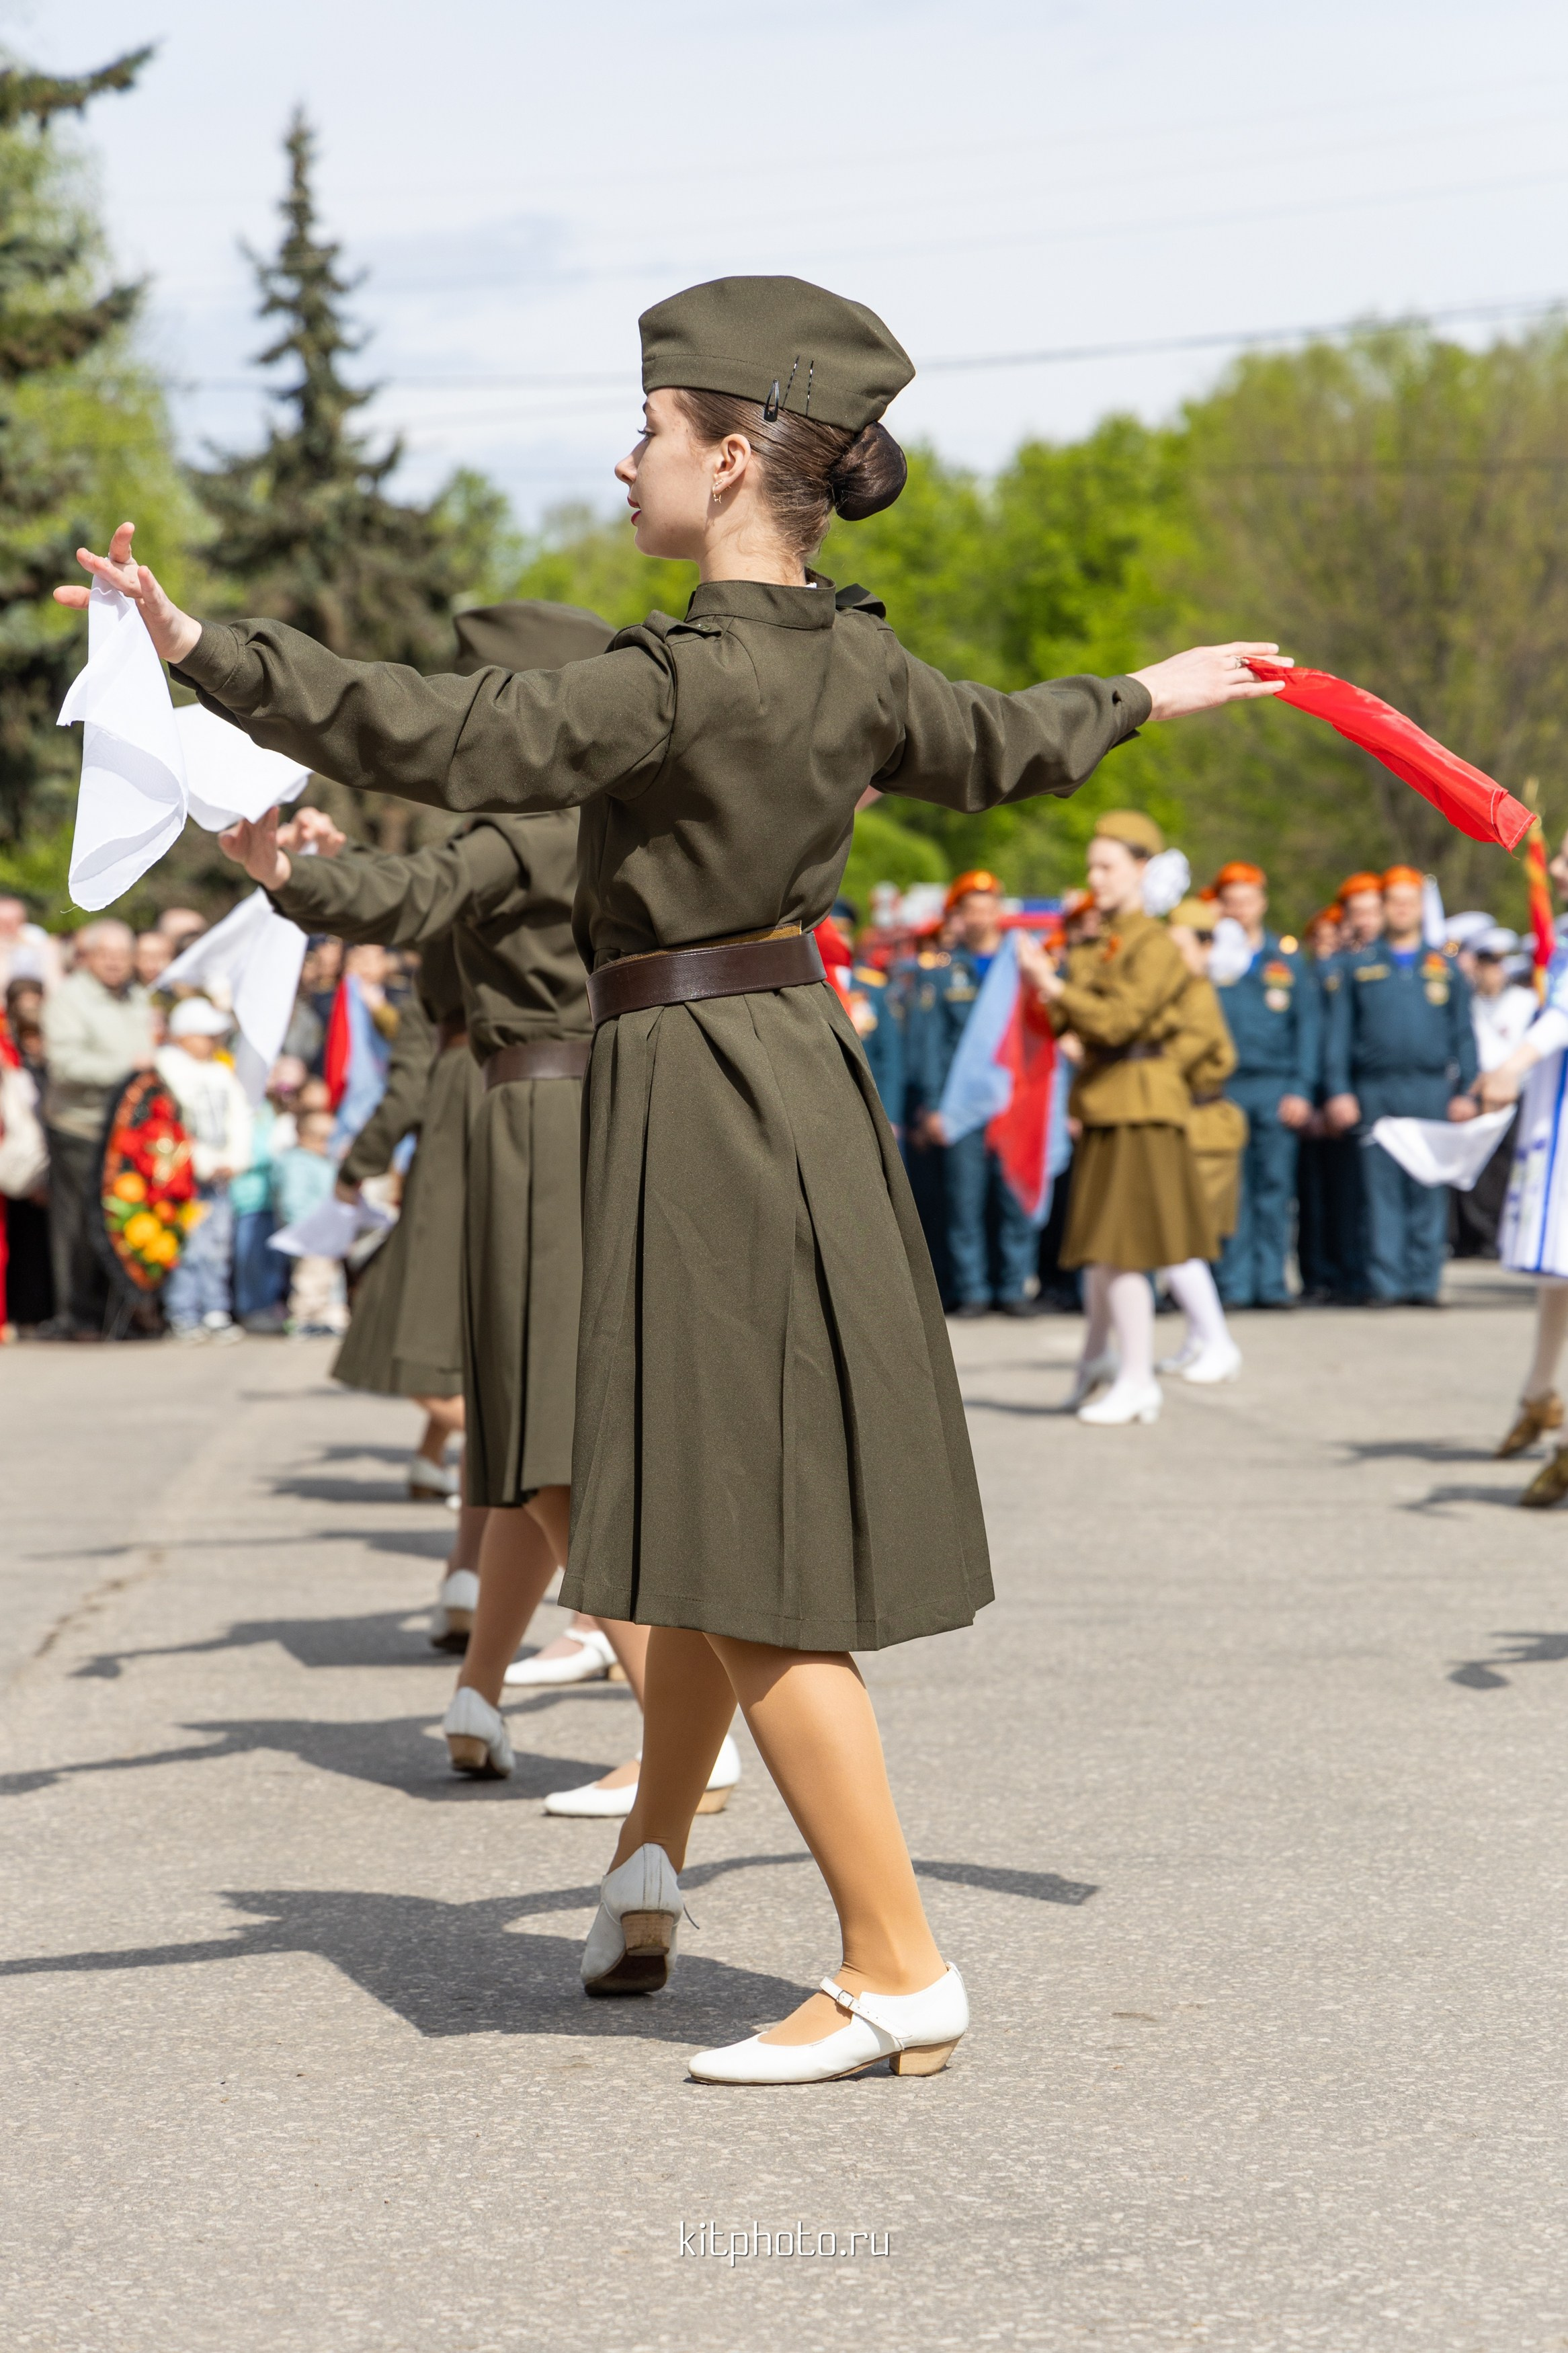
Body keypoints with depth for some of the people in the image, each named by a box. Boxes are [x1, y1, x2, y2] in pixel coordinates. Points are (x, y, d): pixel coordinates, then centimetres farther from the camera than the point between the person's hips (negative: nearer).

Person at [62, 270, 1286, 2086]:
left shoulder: (689, 679, -21)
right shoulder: (850, 663, 6)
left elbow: (448, 739, -26)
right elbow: (999, 746, 24)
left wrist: (204, 652, -25)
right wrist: (1147, 694, 44)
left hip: (704, 1100, -9)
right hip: (792, 1072, 9)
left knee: (746, 1562, -3)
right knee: (710, 1513, 22)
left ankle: (901, 1975, 1)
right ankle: (648, 1870, 38)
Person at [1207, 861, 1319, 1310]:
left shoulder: (1288, 961, 12)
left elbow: (1307, 1027, 9)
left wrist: (1301, 1090, 0)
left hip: (1276, 1090, 1)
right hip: (1223, 1088, -1)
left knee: (1274, 1188, 0)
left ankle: (1271, 1282, 4)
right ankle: (1234, 1284, -1)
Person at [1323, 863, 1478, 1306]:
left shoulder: (1445, 966, 13)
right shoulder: (1357, 966, 11)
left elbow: (1464, 1034, 12)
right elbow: (1339, 1033, 9)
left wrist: (1465, 1091, 3)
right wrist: (1338, 1092, -1)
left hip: (1431, 1091, 0)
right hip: (1375, 1093, 0)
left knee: (1428, 1190, -1)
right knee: (1382, 1188, -4)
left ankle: (1424, 1282, 2)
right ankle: (1387, 1283, -3)